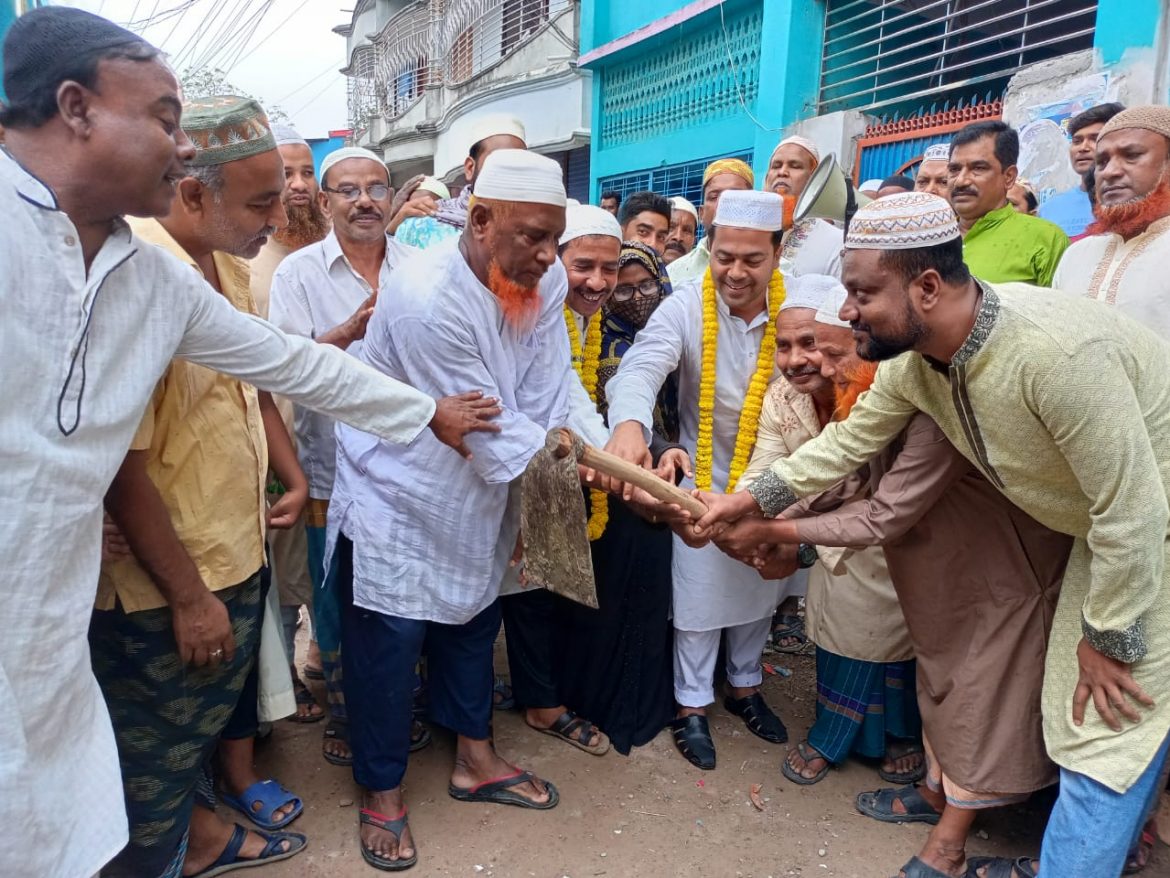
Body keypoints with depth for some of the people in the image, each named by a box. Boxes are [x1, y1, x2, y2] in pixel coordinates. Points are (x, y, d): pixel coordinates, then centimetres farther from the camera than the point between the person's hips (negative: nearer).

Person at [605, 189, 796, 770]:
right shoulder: (685, 309, -20)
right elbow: (643, 365, -35)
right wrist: (630, 424, -57)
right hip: (705, 480, -2)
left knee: (759, 591, 20)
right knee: (699, 596, 8)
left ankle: (745, 687, 44)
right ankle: (692, 705, 30)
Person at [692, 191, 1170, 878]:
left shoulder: (1056, 351, -37)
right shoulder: (915, 358, -12)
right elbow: (849, 442, 2)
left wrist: (1109, 638, -17)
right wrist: (747, 501, 4)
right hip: (1102, 527, 7)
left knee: (1109, 735, -4)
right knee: (1074, 716, 16)